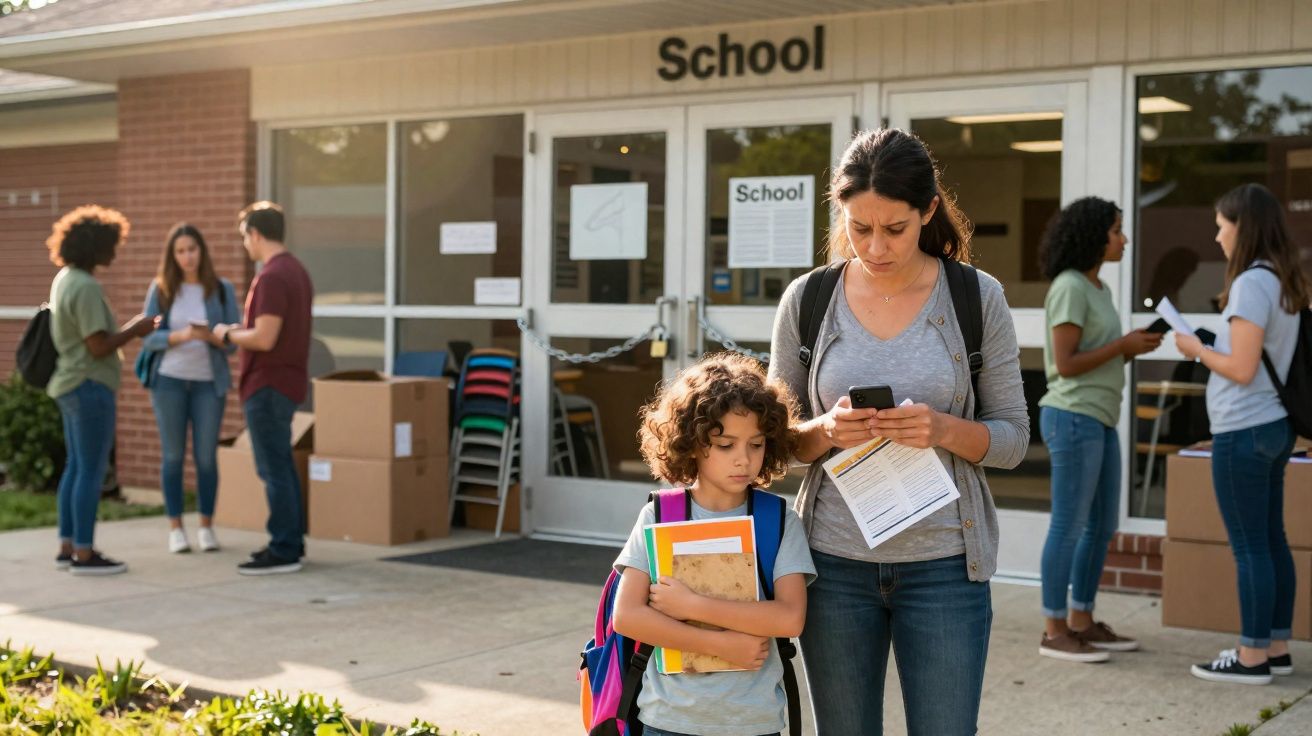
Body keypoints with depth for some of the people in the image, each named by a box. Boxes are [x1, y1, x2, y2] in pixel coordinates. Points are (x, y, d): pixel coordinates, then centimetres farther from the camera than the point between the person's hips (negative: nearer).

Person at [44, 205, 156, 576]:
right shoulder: (86, 287, -19)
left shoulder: (65, 279, 11)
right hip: (89, 387, -10)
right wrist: (134, 330, -7)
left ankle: (67, 547, 20)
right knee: (92, 471, -5)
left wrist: (128, 329, 12)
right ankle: (84, 554, -2)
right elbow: (99, 347, -21)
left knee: (76, 467, 14)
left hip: (70, 385, 10)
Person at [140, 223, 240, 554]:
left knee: (207, 456, 2)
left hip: (209, 382, 0)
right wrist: (179, 336, -20)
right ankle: (175, 527, 11)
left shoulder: (222, 289, 1)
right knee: (173, 455, 4)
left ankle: (206, 526, 12)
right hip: (169, 380, 0)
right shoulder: (161, 289, 1)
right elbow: (147, 337, -3)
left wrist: (211, 336, -23)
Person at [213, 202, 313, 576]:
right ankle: (291, 542, 23)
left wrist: (228, 334, -7)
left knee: (273, 468, -5)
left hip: (269, 385, -10)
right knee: (281, 465, 17)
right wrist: (241, 330, 14)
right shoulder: (296, 270, 12)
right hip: (288, 380, 10)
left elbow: (264, 338, -24)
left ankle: (283, 552, -1)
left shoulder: (271, 277, -19)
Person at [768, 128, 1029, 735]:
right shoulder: (806, 300, 0)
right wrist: (826, 431, -16)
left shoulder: (978, 298, -3)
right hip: (834, 563, 2)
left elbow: (1012, 438, 0)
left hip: (943, 564, -1)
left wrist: (945, 430, -20)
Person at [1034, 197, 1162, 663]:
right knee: (1070, 526, -4)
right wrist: (1125, 345, -10)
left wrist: (1134, 346, 1)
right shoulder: (1069, 288, -13)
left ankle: (1082, 623, 21)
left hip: (1099, 420, 10)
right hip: (1073, 419, -10)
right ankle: (1054, 632, 3)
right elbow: (1066, 364, -17)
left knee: (1103, 525, 12)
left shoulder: (1097, 289, 16)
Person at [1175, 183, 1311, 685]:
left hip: (1243, 433, -9)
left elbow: (1242, 369, -21)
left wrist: (1196, 350, -6)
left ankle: (1252, 657, 5)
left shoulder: (1251, 283, -17)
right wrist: (1213, 347, 12)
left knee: (1249, 547, -2)